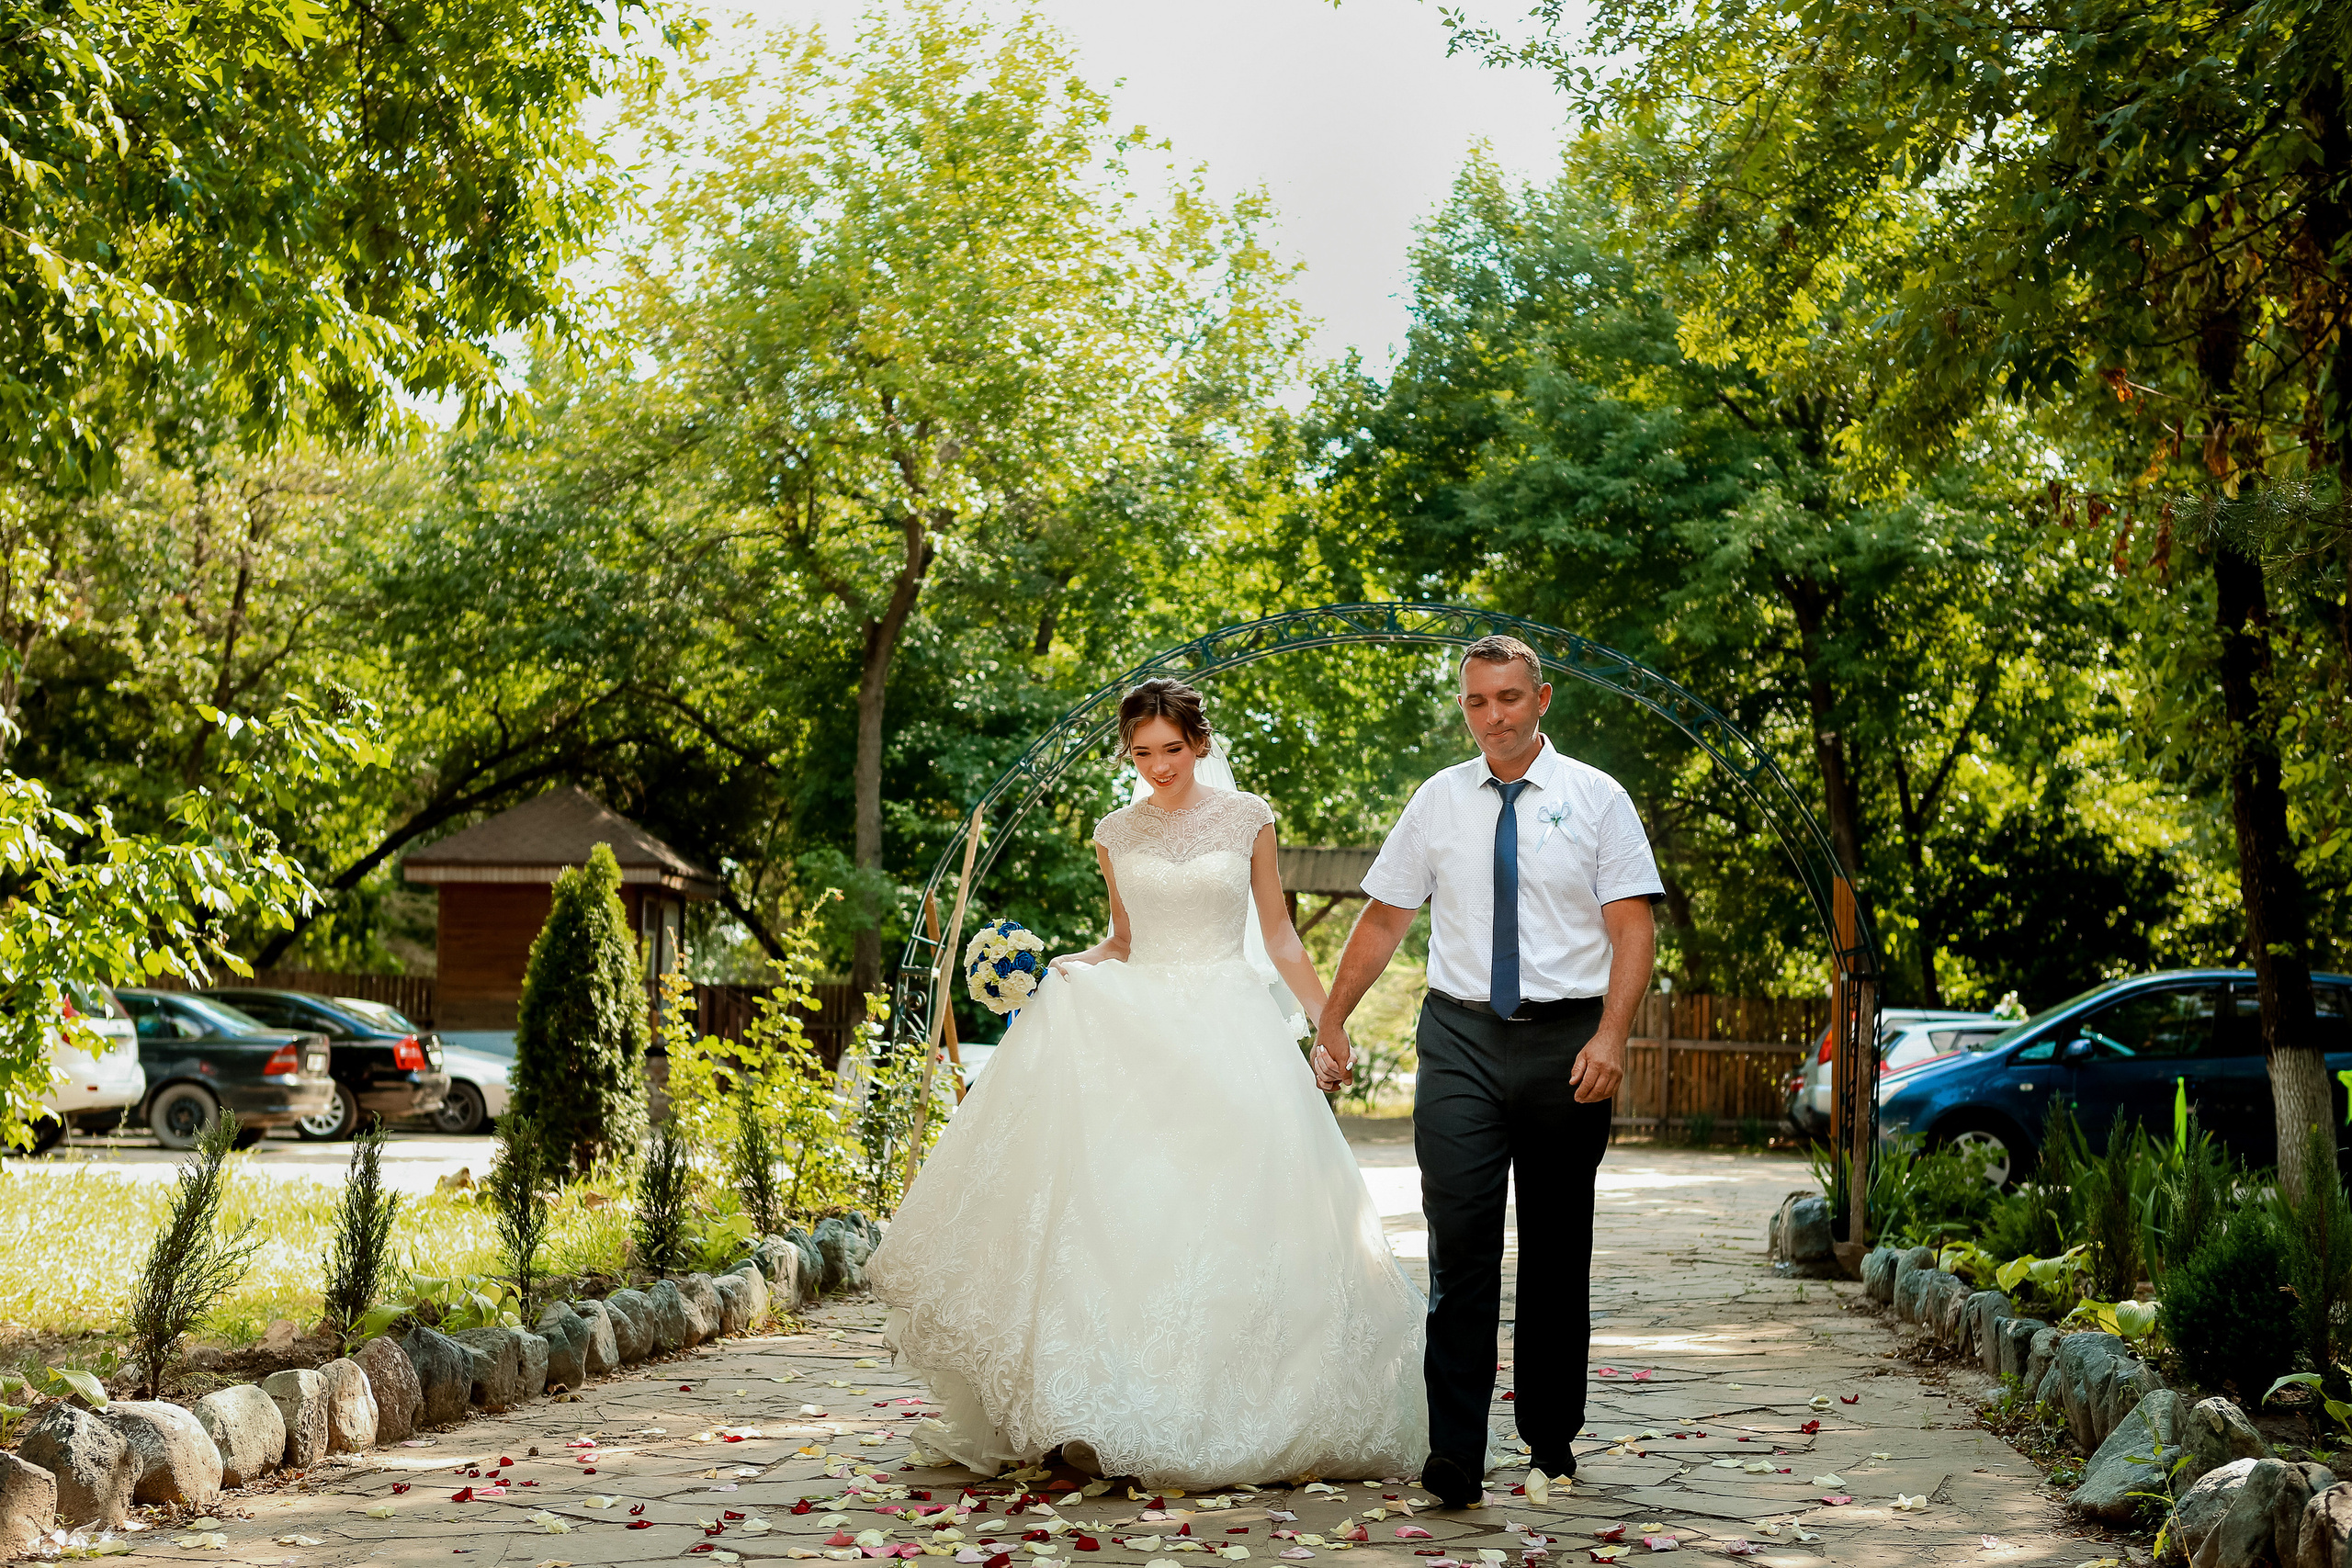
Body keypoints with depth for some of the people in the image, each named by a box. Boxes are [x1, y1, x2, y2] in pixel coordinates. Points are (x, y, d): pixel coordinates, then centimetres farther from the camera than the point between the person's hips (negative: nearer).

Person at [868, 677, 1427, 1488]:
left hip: (1229, 1024, -1)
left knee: (1231, 1213, -6)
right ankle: (1106, 1414, -9)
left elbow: (1279, 933, 10)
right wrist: (1076, 966, -1)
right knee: (1121, 1213, -9)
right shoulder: (1116, 834, 10)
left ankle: (1226, 1409, 4)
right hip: (1139, 1026, 1)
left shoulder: (1245, 818, 4)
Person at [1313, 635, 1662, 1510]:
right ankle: (1455, 1458, -10)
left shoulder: (1596, 799, 2)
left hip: (1565, 1040, 0)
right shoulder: (1438, 802, 8)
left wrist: (1609, 1037, -17)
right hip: (1460, 1038, 1)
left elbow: (1633, 928, -4)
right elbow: (1383, 919, 13)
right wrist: (1331, 1024, 10)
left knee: (1558, 1248, 9)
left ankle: (1553, 1438, 23)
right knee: (1460, 1240, -10)